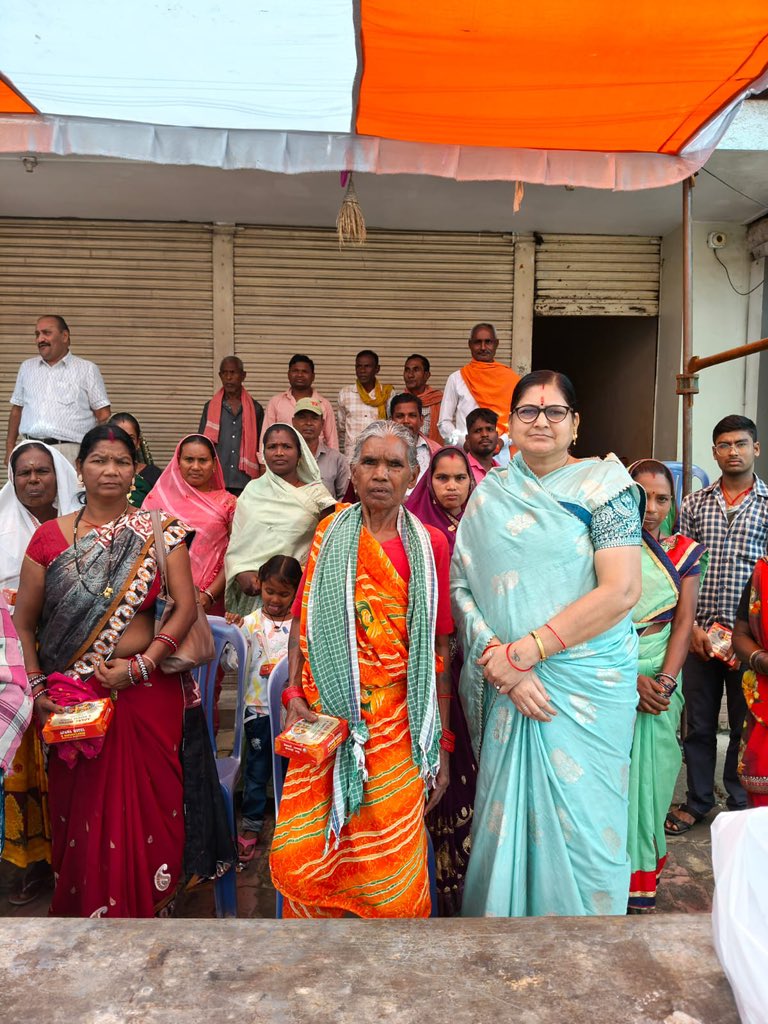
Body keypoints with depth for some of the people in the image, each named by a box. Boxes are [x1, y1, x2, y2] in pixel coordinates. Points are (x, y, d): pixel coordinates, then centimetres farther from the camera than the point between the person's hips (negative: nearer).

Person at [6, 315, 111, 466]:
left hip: (70, 451, -4)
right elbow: (17, 409, 23)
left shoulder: (88, 369, 6)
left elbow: (103, 414, 2)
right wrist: (10, 447, 15)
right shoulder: (27, 367, 19)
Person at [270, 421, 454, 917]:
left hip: (397, 725, -1)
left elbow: (440, 645, 1)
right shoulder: (330, 532, 6)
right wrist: (294, 694, -3)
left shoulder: (429, 544, 1)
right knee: (298, 861, 2)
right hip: (326, 718, 1)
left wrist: (443, 741, 0)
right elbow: (303, 617, 8)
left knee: (389, 868, 6)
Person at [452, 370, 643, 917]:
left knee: (581, 821, 6)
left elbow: (621, 591, -12)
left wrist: (524, 652, -14)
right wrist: (503, 665, -13)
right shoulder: (490, 495, 7)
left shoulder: (603, 486, -3)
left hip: (588, 685, -2)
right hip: (509, 688, 3)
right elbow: (461, 587, 1)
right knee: (508, 814, 10)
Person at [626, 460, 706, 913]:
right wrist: (631, 677, -15)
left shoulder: (686, 553, 6)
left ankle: (643, 879, 23)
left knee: (649, 773, 6)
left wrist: (665, 680, -12)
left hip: (660, 681, 2)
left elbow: (684, 622, 1)